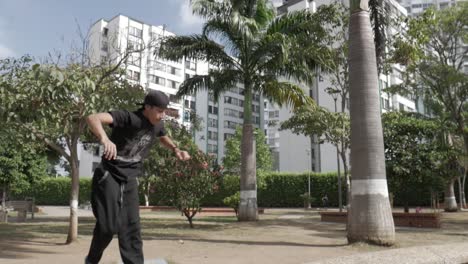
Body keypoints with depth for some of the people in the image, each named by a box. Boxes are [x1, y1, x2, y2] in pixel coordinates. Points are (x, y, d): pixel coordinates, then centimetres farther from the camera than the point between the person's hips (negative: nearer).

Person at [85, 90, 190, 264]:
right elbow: (92, 118, -37)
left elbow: (163, 137, 26)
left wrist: (176, 150, 6)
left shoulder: (157, 125, 0)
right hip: (109, 176, -5)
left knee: (131, 227, 3)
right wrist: (105, 139, -57)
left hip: (129, 180, 6)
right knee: (108, 226, -6)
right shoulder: (128, 117, -22)